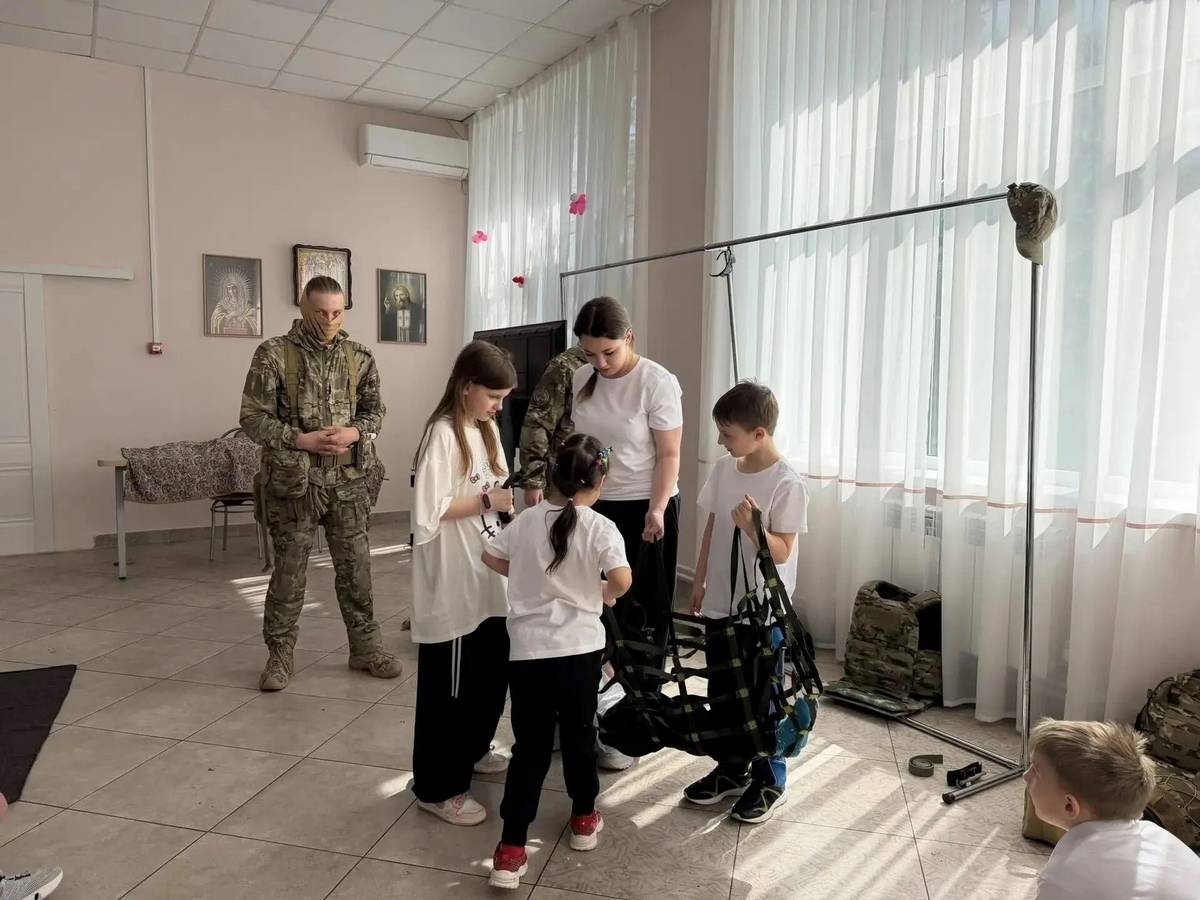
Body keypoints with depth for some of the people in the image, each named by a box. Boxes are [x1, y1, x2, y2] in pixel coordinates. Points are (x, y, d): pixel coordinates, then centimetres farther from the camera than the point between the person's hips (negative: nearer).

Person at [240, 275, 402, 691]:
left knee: (356, 566, 9)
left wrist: (355, 432, -13)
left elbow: (374, 409, 9)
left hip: (348, 479, 3)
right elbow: (253, 419, -8)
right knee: (289, 570, 7)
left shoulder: (359, 357, 3)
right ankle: (279, 655, 22)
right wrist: (301, 440, -19)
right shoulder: (273, 354, -7)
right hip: (292, 481, -3)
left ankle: (366, 646, 24)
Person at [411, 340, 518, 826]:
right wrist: (488, 501, -20)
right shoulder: (443, 434, -18)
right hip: (452, 585, -9)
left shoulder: (487, 430, 9)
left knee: (493, 670, 20)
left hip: (488, 577, 9)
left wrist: (516, 496, -2)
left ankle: (471, 750, 42)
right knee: (448, 686, 4)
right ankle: (437, 787, 20)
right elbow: (428, 513, -24)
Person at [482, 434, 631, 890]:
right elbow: (622, 579, -22)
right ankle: (584, 820, 37)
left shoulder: (526, 520, 2)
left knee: (529, 748, 9)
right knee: (579, 734, 19)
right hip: (579, 648, -2)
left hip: (527, 651, 2)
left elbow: (491, 557, 12)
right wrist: (606, 593, -1)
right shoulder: (600, 528, -10)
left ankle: (510, 851, 7)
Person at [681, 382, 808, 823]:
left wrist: (751, 526, -34)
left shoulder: (786, 483, -17)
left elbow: (781, 552, -17)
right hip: (722, 602, 6)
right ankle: (730, 769, 35)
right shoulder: (723, 469, 2)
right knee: (721, 690, 16)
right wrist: (700, 580, 13)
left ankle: (768, 780, 27)